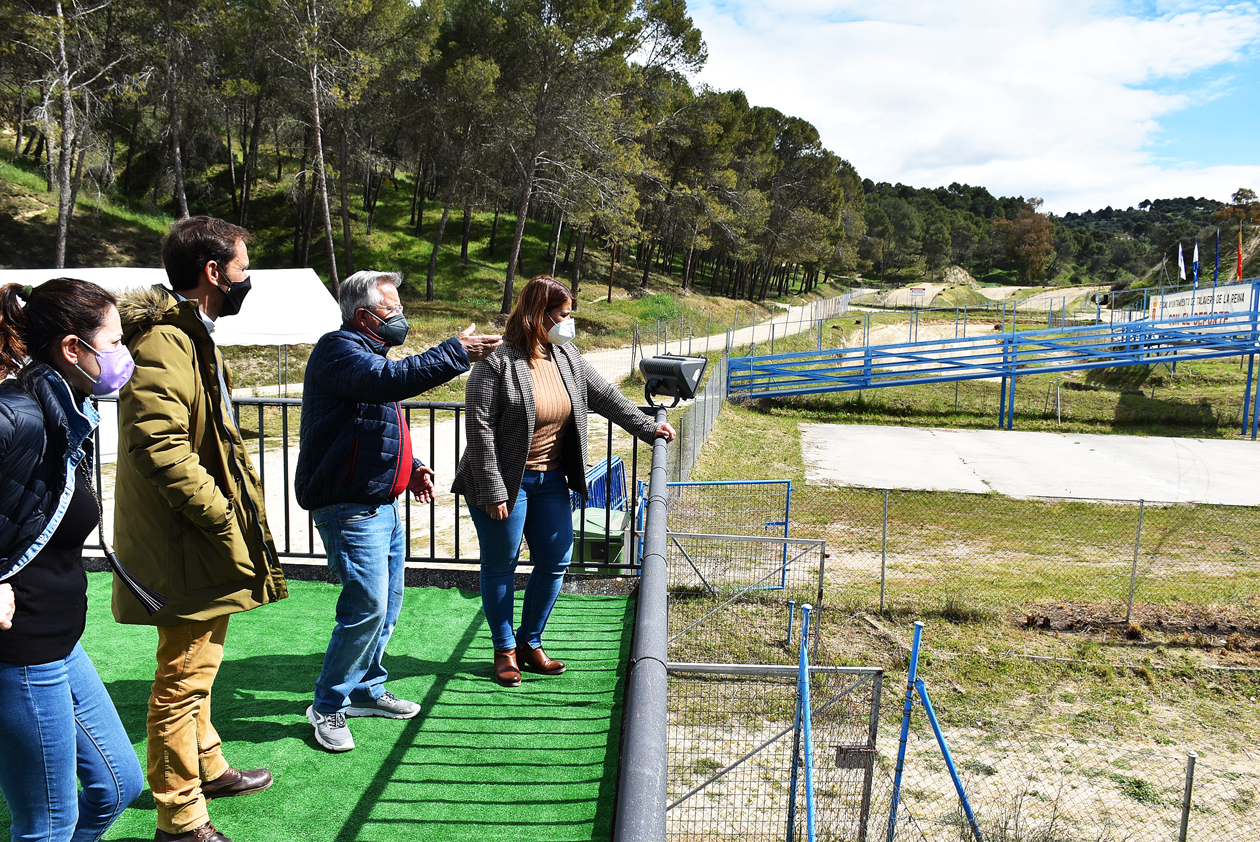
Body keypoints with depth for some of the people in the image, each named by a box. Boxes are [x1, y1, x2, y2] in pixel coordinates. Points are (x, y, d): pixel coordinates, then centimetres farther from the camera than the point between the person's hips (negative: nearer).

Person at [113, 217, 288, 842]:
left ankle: (206, 767, 42)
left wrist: (237, 511, 18)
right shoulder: (164, 343, -19)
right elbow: (160, 448, -30)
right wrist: (226, 522, -25)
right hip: (187, 551, -11)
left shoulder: (192, 337, 17)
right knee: (183, 680, 0)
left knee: (196, 669, 24)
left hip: (202, 540, 11)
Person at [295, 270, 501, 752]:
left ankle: (367, 689, 30)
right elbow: (390, 380, -34)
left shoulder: (368, 353, 19)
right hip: (349, 508, -10)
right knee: (367, 606, -12)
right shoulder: (339, 351, -13)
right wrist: (456, 352, -31)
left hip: (381, 504, 10)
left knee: (387, 603, 15)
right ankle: (328, 707, 4)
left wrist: (410, 470, 14)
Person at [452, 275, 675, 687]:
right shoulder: (497, 362, -16)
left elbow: (605, 397, 13)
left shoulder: (566, 356, 4)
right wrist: (492, 491, -19)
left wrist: (647, 427, 13)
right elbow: (480, 429, -17)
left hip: (550, 479, 7)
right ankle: (505, 649, 24)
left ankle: (530, 642, 28)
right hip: (507, 481, -7)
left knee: (555, 562, 10)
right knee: (500, 566, 6)